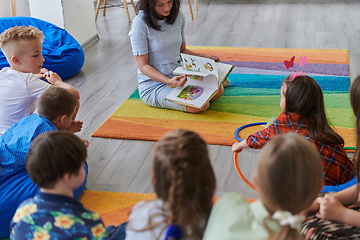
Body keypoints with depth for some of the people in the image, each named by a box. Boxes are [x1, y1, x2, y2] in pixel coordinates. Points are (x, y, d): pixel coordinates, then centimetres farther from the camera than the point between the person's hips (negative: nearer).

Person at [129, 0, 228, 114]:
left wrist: (204, 57, 1)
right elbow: (143, 66, -15)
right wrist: (169, 81, -29)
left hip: (178, 75, 6)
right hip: (153, 85, -6)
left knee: (218, 90, -13)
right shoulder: (140, 23, -16)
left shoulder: (178, 15, 4)